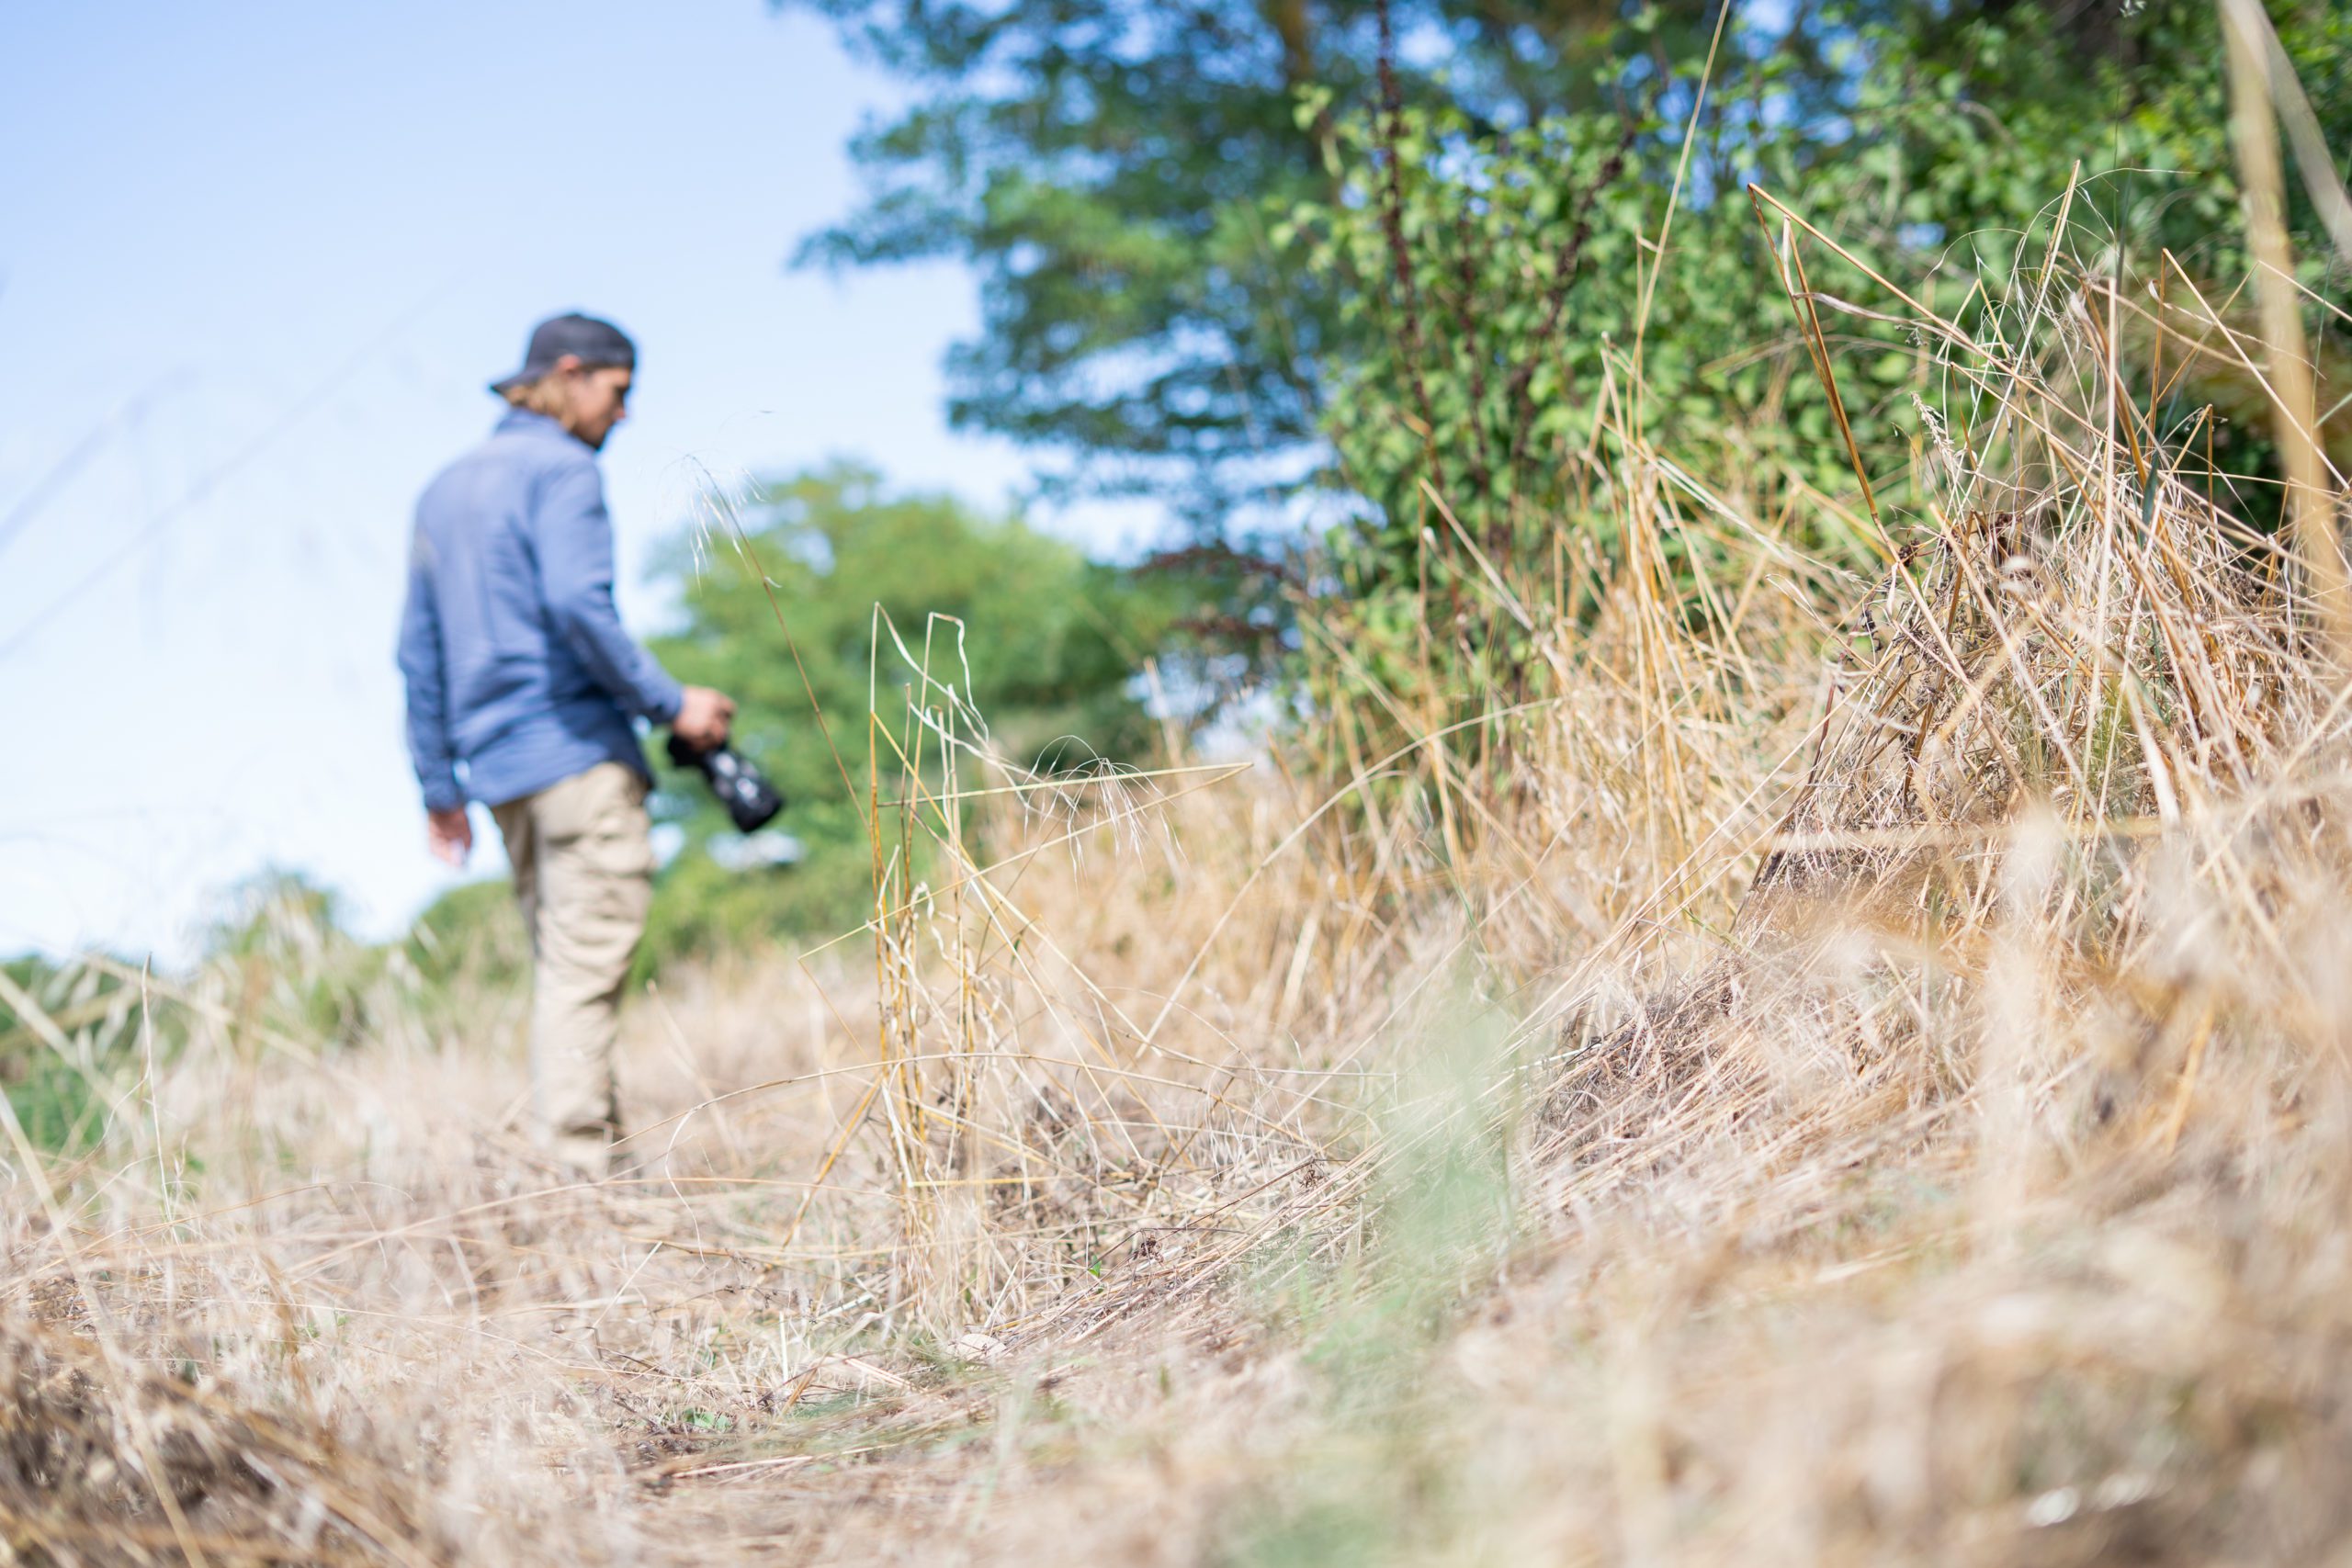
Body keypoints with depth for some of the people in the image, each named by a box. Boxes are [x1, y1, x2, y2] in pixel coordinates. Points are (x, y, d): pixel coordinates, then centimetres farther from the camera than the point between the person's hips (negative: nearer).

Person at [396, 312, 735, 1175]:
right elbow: (577, 604, -20)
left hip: (498, 765, 8)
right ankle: (575, 1161, -11)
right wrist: (669, 702, -14)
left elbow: (419, 653, 21)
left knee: (561, 962, 11)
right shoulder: (561, 469, -4)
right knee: (587, 960, -9)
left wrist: (439, 788, 22)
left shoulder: (446, 487, 22)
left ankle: (601, 1153, 12)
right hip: (577, 748, -8)